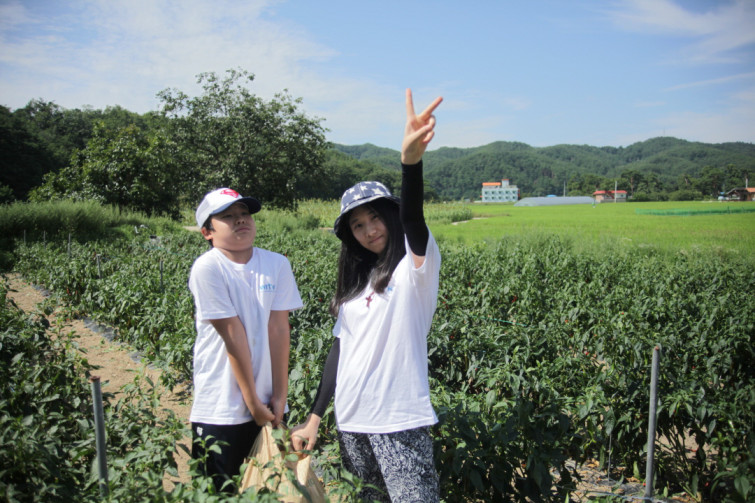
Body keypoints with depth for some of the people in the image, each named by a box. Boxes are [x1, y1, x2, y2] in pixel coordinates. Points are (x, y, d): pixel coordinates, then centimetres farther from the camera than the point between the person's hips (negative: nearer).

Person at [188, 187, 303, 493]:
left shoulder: (277, 264, -2)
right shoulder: (208, 269, -13)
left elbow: (279, 329, -4)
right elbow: (233, 336, -15)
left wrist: (280, 395, -7)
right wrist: (253, 401, -14)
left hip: (269, 405, 4)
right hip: (221, 412, -4)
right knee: (221, 491, 8)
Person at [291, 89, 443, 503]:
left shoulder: (415, 266, -6)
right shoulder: (356, 281, 13)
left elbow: (413, 219, -27)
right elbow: (339, 348, 13)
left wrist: (411, 159, -47)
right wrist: (314, 417, 10)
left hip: (400, 421, -6)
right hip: (350, 421, 7)